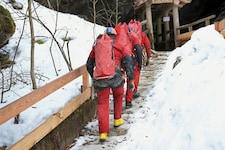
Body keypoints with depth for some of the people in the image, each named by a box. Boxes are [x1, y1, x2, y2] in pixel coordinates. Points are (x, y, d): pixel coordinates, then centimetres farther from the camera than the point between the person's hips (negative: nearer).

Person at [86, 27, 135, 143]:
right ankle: (117, 120, 40)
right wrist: (131, 80, 4)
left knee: (102, 104, 7)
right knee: (118, 97, 28)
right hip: (116, 77, 0)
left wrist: (94, 77, 33)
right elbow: (128, 63, 2)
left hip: (100, 78, 1)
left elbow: (89, 65, 20)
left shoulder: (96, 48, 17)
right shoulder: (121, 47, 12)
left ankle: (103, 133, -1)